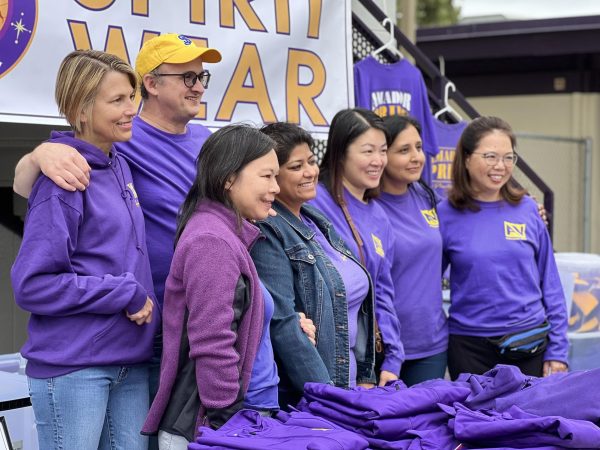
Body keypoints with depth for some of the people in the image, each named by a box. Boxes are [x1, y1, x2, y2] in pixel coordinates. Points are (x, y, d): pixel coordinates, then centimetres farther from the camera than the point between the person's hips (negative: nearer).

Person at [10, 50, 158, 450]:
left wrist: (141, 299, 8)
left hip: (131, 360, 7)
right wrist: (126, 294, -15)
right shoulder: (63, 181, -14)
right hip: (72, 367, -7)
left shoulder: (120, 166, 10)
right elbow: (32, 285, -17)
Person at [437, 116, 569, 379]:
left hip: (530, 347, 2)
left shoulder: (528, 209, 2)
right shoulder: (446, 215, -3)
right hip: (469, 348, -1)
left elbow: (550, 285, 5)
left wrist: (557, 350, 2)